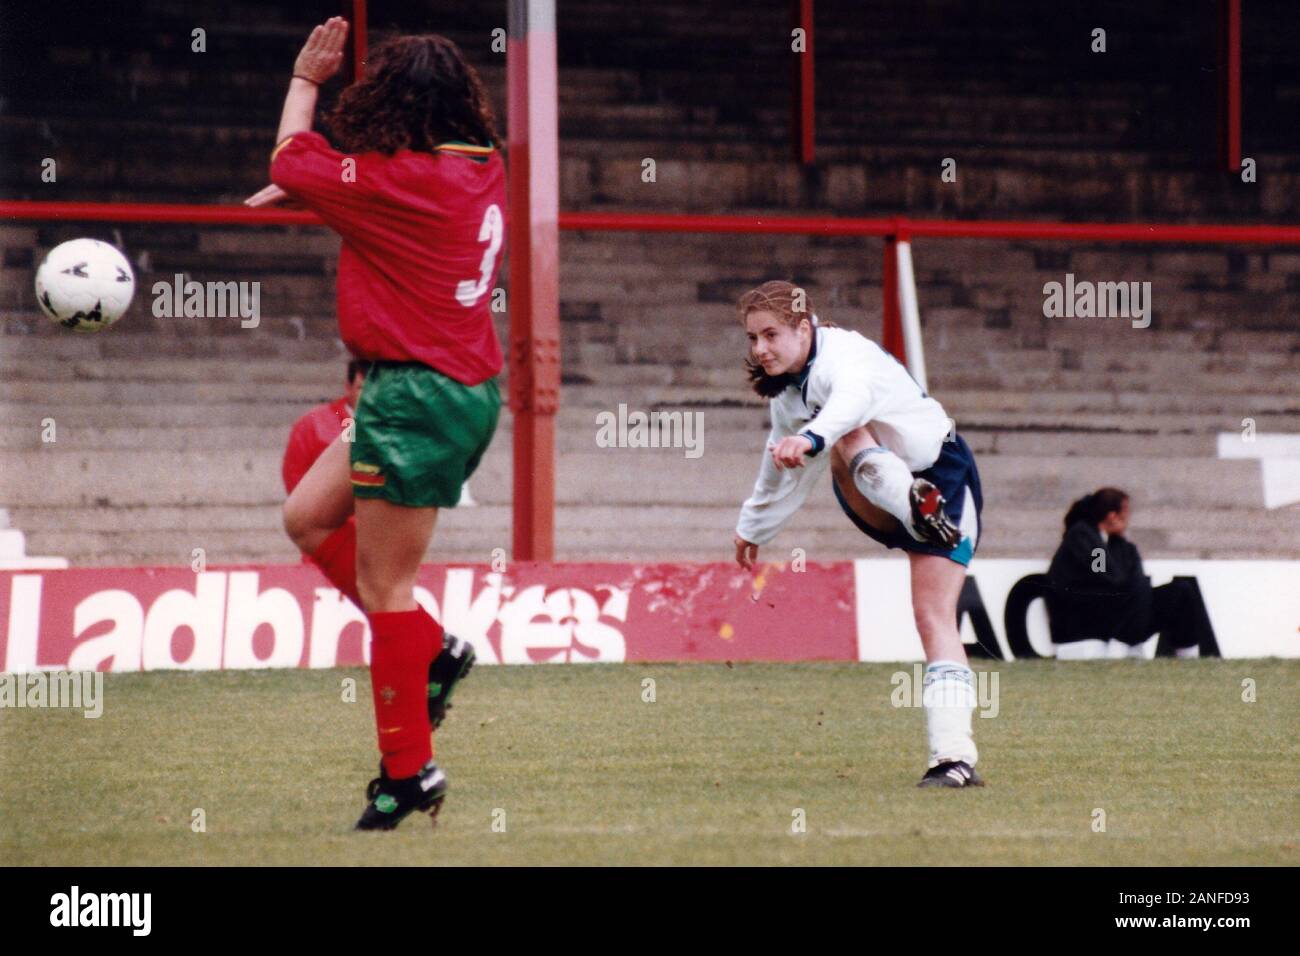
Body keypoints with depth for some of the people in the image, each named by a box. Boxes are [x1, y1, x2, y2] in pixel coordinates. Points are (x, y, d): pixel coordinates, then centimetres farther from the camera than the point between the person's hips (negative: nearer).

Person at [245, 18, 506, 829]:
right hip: (469, 389, 9)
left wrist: (305, 80, 10)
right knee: (309, 519, 19)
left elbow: (290, 161, -3)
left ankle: (409, 770, 4)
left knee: (385, 587, -1)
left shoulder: (404, 181, -19)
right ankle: (433, 651, 19)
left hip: (418, 396, -9)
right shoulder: (483, 171, 6)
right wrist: (301, 190, 11)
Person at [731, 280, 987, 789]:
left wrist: (810, 438, -67)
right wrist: (753, 529, 45)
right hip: (883, 500, 7)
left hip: (940, 475, -7)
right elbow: (781, 471, 30)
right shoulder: (786, 395, 9)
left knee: (934, 616, -26)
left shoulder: (844, 353, -19)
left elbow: (853, 398, -46)